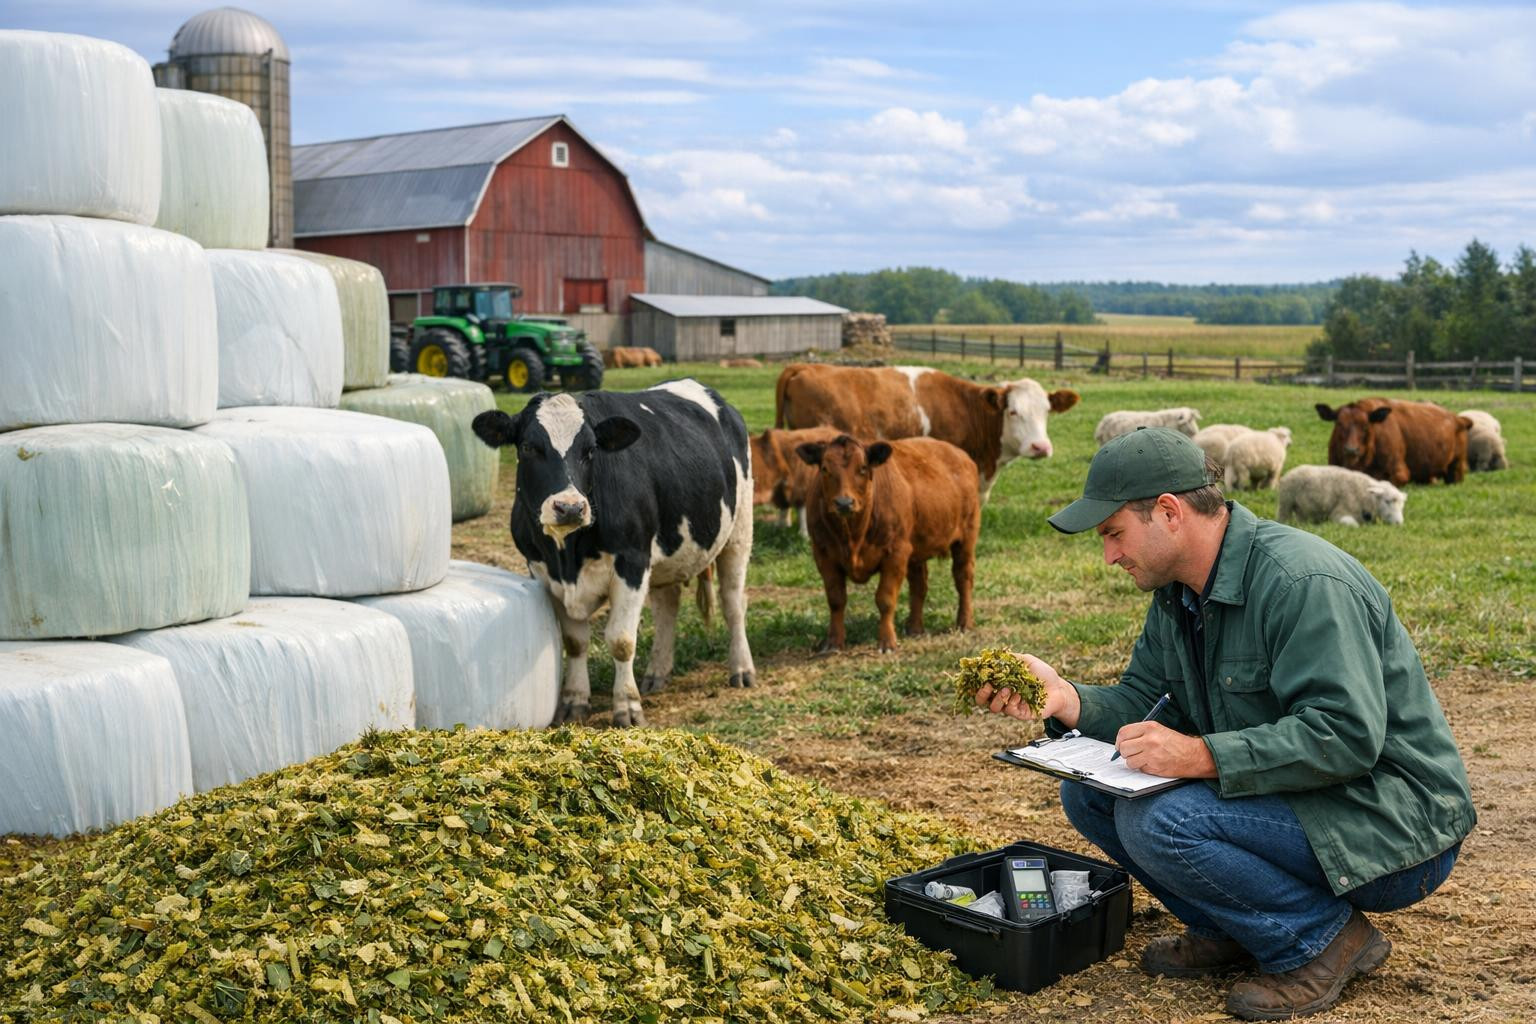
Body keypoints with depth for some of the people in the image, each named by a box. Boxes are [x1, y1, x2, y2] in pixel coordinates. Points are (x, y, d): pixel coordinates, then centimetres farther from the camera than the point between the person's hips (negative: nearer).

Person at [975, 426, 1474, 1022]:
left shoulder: (1304, 582, -24)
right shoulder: (1179, 591, 5)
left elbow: (1345, 736, -31)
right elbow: (1143, 702, 8)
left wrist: (1200, 755, -34)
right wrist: (1067, 700, -12)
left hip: (1395, 826, -9)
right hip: (1285, 795, 9)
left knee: (1159, 821, -28)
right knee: (1089, 789, -1)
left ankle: (1324, 938, -7)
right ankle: (1229, 932, 11)